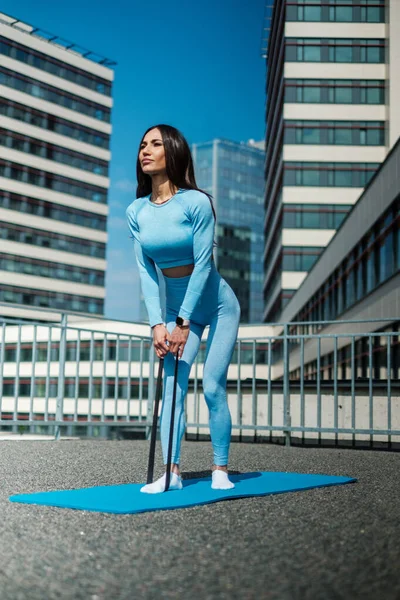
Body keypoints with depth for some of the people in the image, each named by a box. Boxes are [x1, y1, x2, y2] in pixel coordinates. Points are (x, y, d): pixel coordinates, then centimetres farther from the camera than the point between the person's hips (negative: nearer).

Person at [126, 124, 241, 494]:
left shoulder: (196, 202, -19)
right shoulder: (136, 211, -3)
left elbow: (202, 264, -20)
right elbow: (145, 270, -4)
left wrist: (183, 324, -20)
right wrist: (157, 323, -12)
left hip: (216, 304, -4)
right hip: (175, 306, 4)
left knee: (213, 387, -6)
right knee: (172, 386, -4)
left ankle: (220, 469, 7)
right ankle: (172, 473, -2)